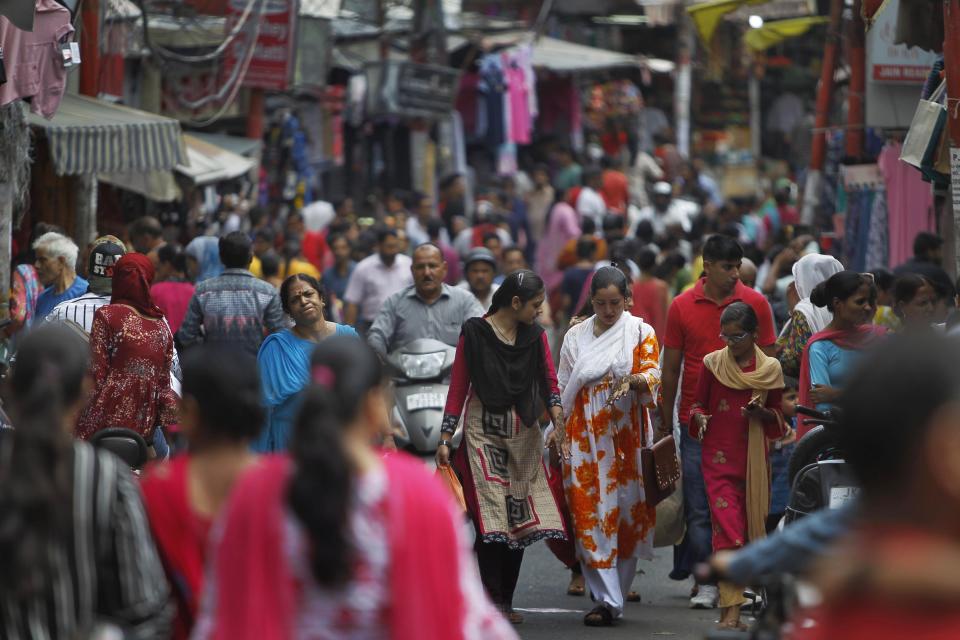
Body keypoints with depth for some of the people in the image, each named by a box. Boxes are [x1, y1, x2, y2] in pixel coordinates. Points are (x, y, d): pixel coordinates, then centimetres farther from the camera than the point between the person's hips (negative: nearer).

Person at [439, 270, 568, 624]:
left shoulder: (535, 335, 7)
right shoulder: (475, 333, -5)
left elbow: (549, 382, -1)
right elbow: (458, 386, -3)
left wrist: (558, 421, -19)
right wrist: (445, 438, -6)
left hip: (523, 435, 4)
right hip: (484, 431, -4)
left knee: (519, 517, 4)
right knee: (491, 515, -10)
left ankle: (506, 601, 12)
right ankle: (492, 599, -6)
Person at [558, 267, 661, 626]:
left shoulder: (641, 333, 5)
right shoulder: (576, 336, 11)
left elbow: (653, 374, -6)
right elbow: (562, 387, 13)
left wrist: (631, 381, -27)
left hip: (626, 433, -1)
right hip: (585, 433, 1)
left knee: (626, 509, 1)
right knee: (591, 511, -7)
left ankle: (613, 594, 14)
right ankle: (607, 600, -8)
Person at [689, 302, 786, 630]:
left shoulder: (770, 369, 4)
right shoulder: (712, 363, 3)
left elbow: (778, 417, 12)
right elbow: (697, 404, 13)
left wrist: (762, 413, -9)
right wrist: (700, 418, -9)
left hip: (753, 458, 2)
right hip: (718, 456, -2)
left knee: (750, 526, 5)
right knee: (727, 528, -13)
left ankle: (730, 609, 17)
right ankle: (731, 611, -16)